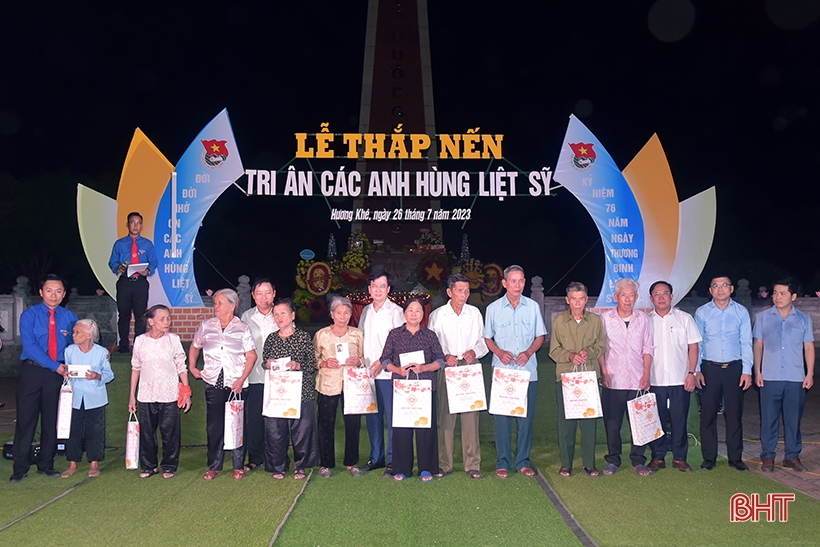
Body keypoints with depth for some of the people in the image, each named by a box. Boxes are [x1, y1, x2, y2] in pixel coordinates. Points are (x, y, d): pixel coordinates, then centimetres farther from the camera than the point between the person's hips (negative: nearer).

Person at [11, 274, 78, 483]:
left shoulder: (69, 317, 5)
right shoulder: (29, 315, -3)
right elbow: (29, 345, -12)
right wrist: (54, 366, -18)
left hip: (58, 373, 2)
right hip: (32, 371, -2)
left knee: (51, 419, 9)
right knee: (26, 419, 0)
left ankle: (46, 464, 22)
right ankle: (20, 468, 10)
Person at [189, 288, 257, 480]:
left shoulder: (242, 328, -2)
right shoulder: (206, 326, 6)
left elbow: (251, 356, -4)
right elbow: (194, 346, 21)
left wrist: (241, 380, -12)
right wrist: (192, 366, 9)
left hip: (236, 385, -2)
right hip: (213, 384, 2)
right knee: (214, 426, 5)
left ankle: (239, 466, 16)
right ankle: (214, 466, 17)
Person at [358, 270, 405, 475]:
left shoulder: (396, 311, -4)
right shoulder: (366, 311, 14)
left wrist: (382, 361, -14)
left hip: (388, 373, -6)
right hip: (368, 373, 6)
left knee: (392, 417, -2)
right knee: (372, 416, 11)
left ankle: (393, 460, 6)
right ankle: (376, 458, 22)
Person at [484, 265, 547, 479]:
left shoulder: (533, 307, 6)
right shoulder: (493, 308, 3)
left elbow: (540, 336, 10)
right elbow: (487, 338, 9)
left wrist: (528, 352, -9)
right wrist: (499, 352, -10)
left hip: (528, 370, 1)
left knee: (526, 416, 5)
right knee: (502, 416, 1)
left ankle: (523, 461, 15)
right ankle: (503, 462, 10)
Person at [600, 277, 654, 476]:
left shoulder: (643, 319, 8)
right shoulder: (605, 318, 2)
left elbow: (647, 348, 10)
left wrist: (646, 374, 1)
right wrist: (604, 372, -5)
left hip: (637, 380, 1)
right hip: (613, 380, -1)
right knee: (612, 422, 3)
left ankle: (638, 461, 17)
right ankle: (613, 459, 17)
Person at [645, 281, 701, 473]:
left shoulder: (684, 318, 5)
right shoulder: (645, 320, 7)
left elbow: (693, 347, 4)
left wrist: (692, 373, -4)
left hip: (680, 379, -1)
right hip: (654, 380, 1)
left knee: (679, 420, 3)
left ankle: (679, 458, 16)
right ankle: (658, 457, 16)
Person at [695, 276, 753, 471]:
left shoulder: (741, 312, 4)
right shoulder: (702, 312, 3)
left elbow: (746, 343, 3)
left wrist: (747, 370, -4)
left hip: (734, 368, 0)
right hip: (709, 368, 0)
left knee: (734, 414, 5)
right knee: (708, 414, 3)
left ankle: (735, 458, 17)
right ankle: (709, 458, 13)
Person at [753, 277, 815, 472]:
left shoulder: (804, 319, 5)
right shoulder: (763, 317, 4)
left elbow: (809, 347, 8)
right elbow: (758, 345, 7)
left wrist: (810, 373, 1)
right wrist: (757, 371, 2)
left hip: (796, 379, 0)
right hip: (770, 378, 0)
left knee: (794, 419, 7)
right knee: (768, 419, 3)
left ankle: (792, 456, 19)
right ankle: (767, 456, 13)